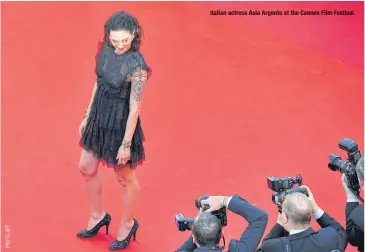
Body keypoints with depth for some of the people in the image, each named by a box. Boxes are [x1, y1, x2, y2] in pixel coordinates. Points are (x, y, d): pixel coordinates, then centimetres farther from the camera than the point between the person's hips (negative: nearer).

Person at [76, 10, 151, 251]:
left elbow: (135, 109, -21)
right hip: (99, 118, 8)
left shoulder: (137, 67, -27)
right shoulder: (106, 49, -5)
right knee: (87, 168, 20)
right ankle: (98, 216, 43)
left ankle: (128, 225, 38)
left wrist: (126, 144, -16)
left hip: (121, 124, -7)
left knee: (125, 178, 13)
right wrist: (87, 116, 14)